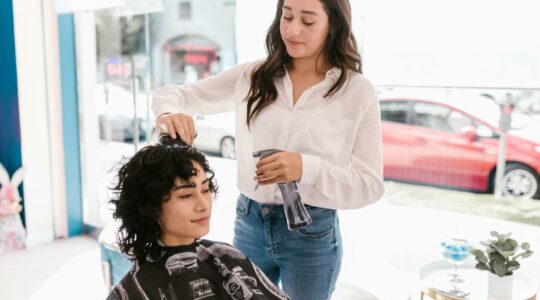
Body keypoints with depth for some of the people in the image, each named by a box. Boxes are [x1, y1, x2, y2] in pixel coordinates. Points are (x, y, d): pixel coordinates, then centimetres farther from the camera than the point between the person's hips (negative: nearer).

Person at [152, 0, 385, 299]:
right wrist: (169, 113, -23)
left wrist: (307, 169, -26)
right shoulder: (252, 77, -1)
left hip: (312, 233, -2)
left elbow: (370, 185, -9)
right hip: (248, 223, 3)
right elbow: (175, 94, 1)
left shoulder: (358, 91, -8)